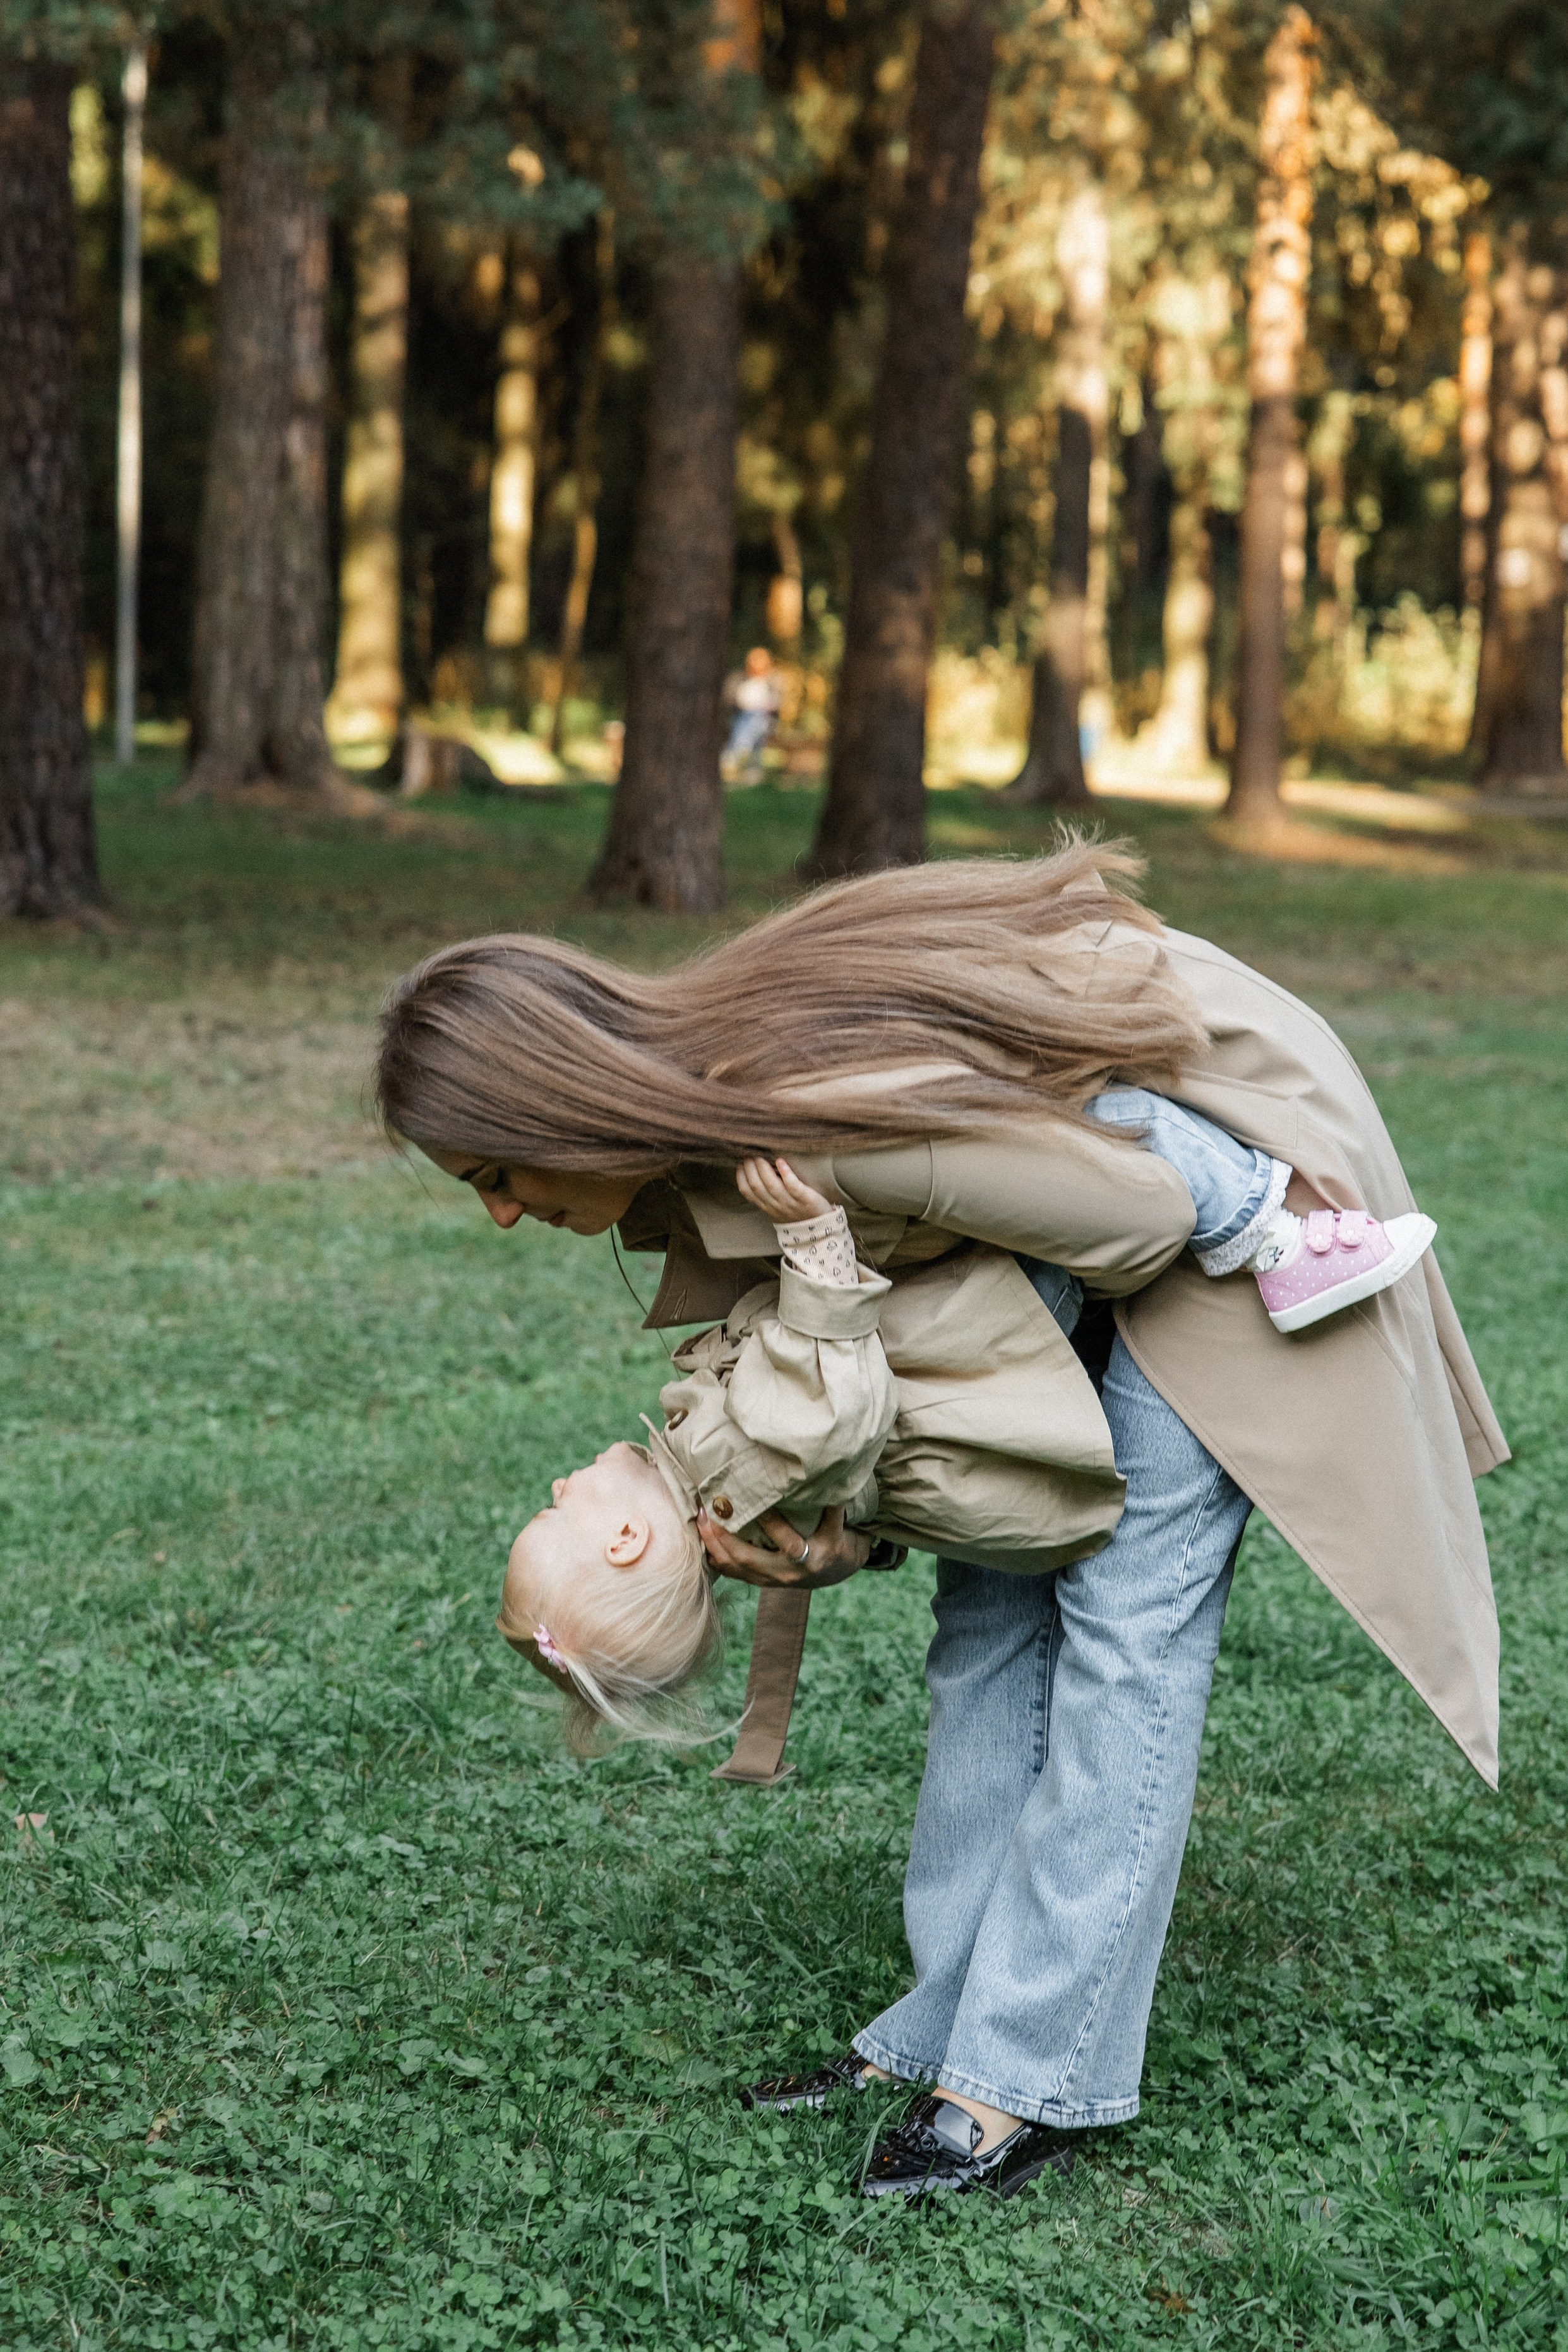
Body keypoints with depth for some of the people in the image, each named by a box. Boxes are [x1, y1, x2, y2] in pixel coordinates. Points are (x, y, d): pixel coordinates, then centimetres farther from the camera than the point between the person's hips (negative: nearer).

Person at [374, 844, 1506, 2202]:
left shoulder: (830, 1125, -37)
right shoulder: (700, 1131, -10)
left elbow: (1142, 1221, -27)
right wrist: (836, 1533, -19)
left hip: (1216, 1169, -8)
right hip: (1094, 1136, 9)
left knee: (1127, 1605, -9)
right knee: (994, 1589, 6)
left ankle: (1038, 2071, -5)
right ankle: (954, 2017, 13)